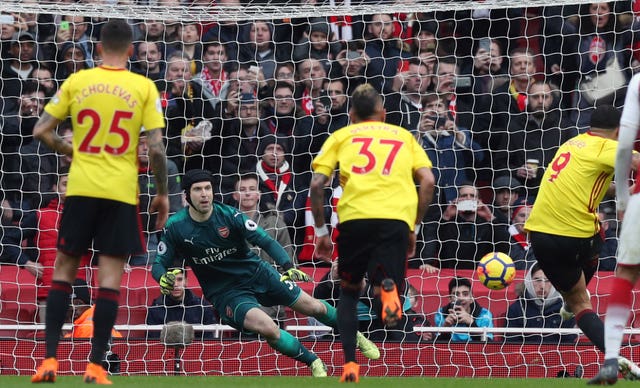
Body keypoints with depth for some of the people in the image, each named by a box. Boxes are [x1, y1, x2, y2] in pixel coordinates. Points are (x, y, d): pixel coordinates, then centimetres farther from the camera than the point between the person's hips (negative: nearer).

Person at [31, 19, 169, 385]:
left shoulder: (77, 81, 2)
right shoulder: (144, 87, -1)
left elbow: (41, 131, 4)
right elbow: (156, 148, -6)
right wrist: (163, 194, 5)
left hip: (81, 188, 1)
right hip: (121, 191, -1)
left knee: (64, 268, 11)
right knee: (111, 275, 1)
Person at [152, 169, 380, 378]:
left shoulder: (229, 215, -12)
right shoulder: (175, 227, -11)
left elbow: (266, 241, -12)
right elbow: (159, 264, -4)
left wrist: (287, 267, -28)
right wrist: (163, 279, -28)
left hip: (256, 273, 2)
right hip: (225, 292, -2)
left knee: (314, 307, 2)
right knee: (267, 327, -28)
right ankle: (313, 362, -4)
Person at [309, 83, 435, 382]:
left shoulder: (341, 136, 22)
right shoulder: (404, 136, 26)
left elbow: (317, 184, 10)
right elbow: (428, 181, 13)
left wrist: (321, 231, 18)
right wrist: (414, 228, 19)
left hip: (354, 217, 0)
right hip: (397, 218, 0)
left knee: (349, 291, 22)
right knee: (388, 306, 3)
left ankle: (349, 365, 6)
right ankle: (387, 289, -34)